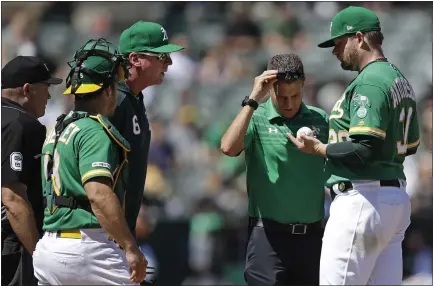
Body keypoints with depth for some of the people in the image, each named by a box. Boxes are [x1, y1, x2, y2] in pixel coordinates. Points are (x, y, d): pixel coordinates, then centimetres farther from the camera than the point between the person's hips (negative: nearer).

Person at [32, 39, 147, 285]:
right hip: (86, 245, -9)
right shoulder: (95, 131, -11)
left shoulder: (56, 131, 17)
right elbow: (99, 195, -22)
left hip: (47, 247, 9)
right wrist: (130, 248, -22)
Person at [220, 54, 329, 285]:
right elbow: (228, 148, -23)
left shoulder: (320, 120, 7)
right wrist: (252, 100, -20)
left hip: (313, 234, 4)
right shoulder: (256, 118, -4)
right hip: (269, 234, -4)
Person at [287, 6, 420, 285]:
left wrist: (318, 148, -11)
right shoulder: (400, 80, 17)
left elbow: (367, 149, -22)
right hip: (397, 197, 10)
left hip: (364, 198, -10)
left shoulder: (369, 82, -14)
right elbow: (410, 144, 22)